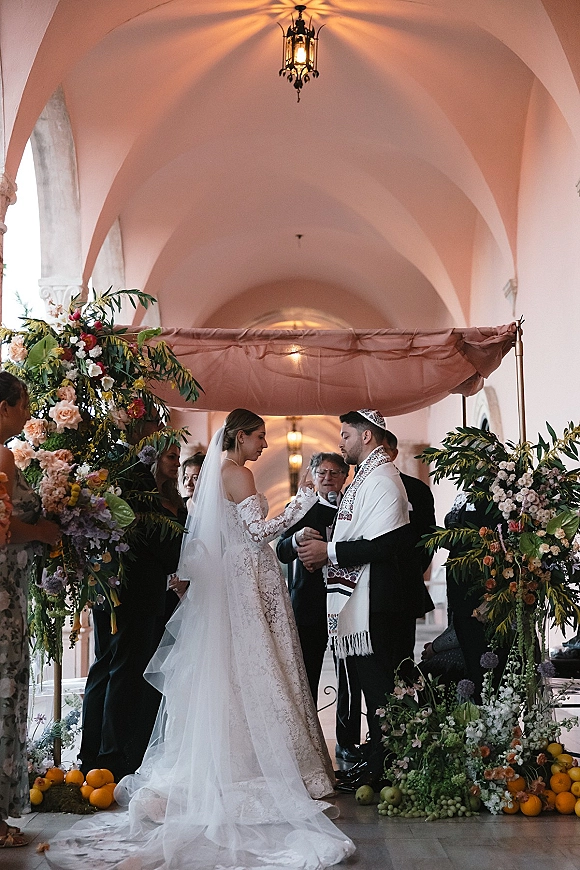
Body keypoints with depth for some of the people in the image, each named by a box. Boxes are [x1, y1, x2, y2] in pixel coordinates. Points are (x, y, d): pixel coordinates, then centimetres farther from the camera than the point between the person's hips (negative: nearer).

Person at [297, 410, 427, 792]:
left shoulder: (380, 479, -16)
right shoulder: (371, 475, 17)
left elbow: (384, 546, -24)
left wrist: (329, 552, -17)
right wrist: (326, 550, 8)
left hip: (380, 602, -10)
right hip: (371, 599, 10)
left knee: (379, 685, -3)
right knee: (377, 683, 14)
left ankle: (382, 769, 6)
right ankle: (378, 759, 22)